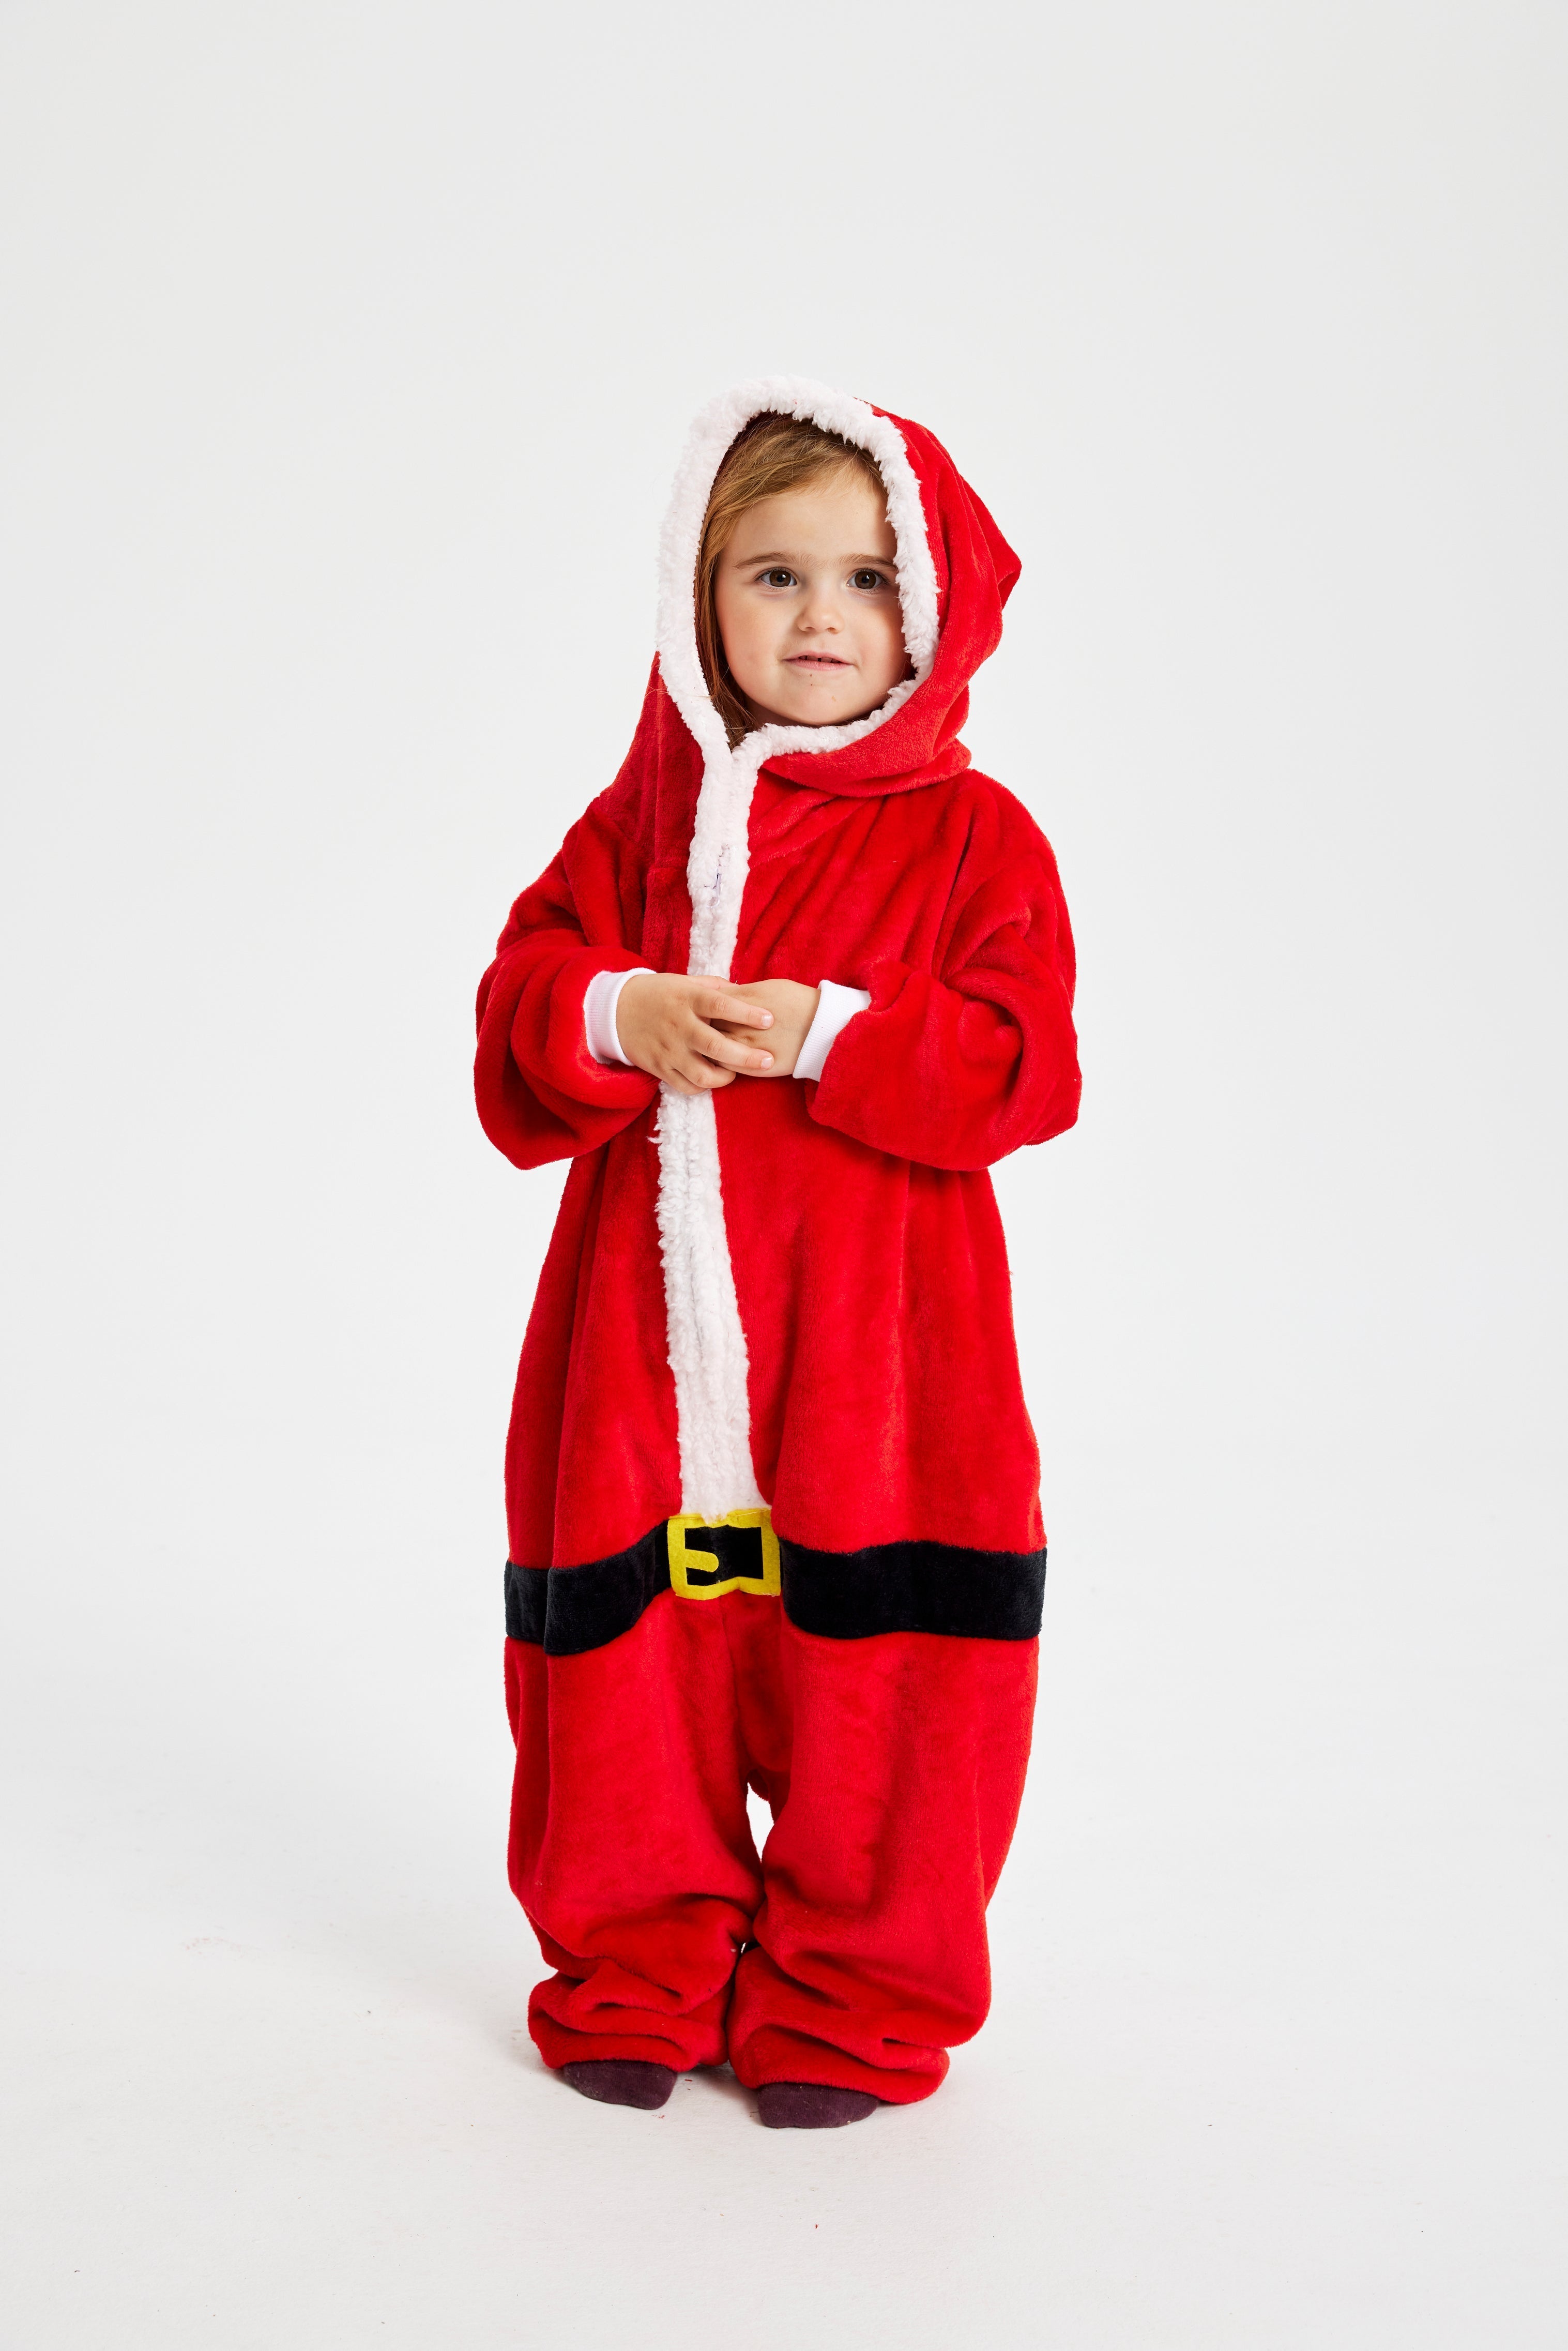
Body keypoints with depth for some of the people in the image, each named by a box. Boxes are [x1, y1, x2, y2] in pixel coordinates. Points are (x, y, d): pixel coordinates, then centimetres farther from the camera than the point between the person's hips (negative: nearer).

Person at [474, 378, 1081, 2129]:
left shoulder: (971, 834, 1)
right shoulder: (641, 816, 9)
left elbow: (1022, 1073, -8)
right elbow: (513, 1028, 4)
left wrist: (825, 1033, -20)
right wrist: (620, 1020, -17)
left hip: (877, 1345, -2)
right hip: (646, 1334, 3)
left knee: (876, 1674, 4)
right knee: (633, 1657, 11)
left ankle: (851, 1996, 25)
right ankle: (639, 1970, 32)